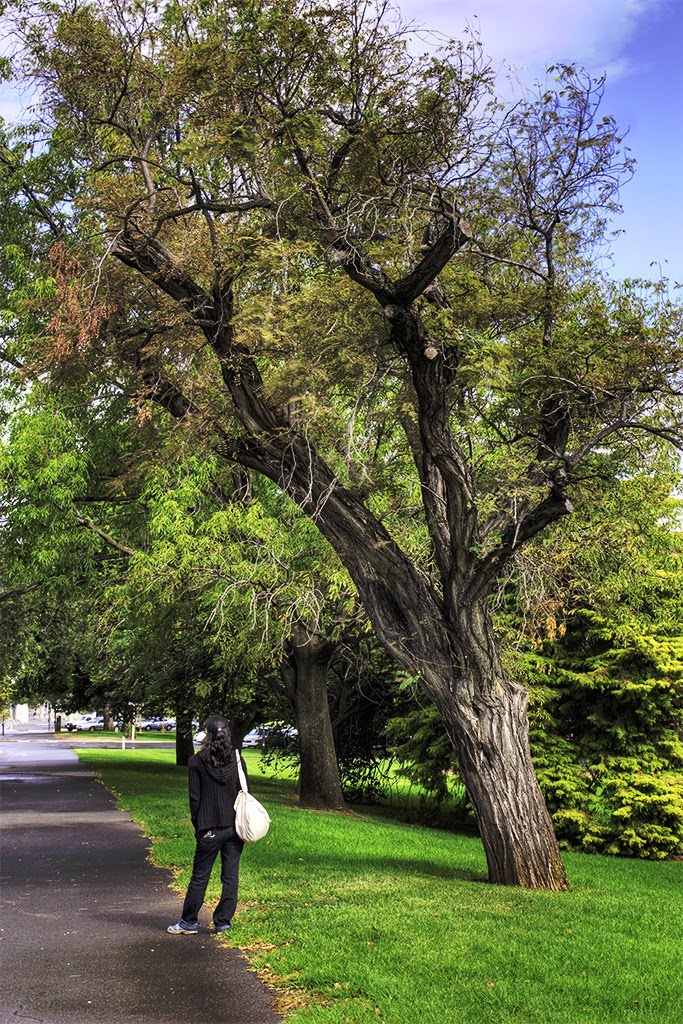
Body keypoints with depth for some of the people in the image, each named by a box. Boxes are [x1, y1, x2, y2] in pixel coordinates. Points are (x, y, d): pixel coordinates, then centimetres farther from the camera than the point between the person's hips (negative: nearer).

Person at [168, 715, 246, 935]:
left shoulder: (196, 762, -7)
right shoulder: (237, 759, 1)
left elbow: (195, 798, -5)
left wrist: (198, 826, 6)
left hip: (210, 829, -3)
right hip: (235, 826, 3)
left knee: (200, 876, 7)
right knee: (231, 876, 9)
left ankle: (189, 922, 14)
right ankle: (223, 921, 13)